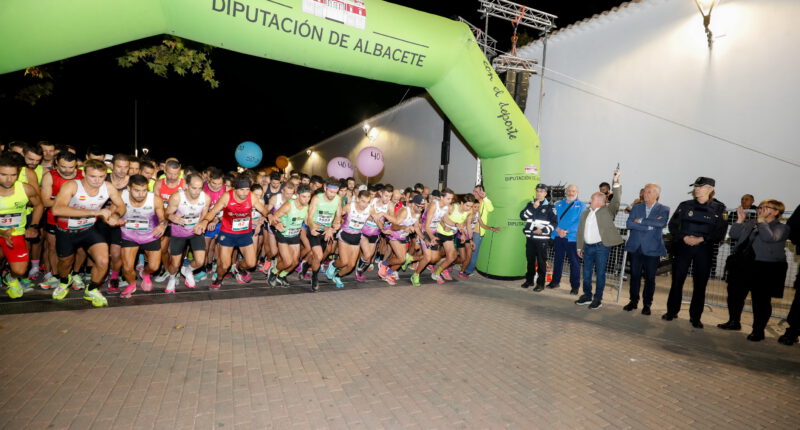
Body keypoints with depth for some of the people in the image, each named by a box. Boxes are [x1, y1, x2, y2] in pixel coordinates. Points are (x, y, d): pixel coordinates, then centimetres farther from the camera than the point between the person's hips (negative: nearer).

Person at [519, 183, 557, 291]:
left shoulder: (549, 206, -1)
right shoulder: (530, 204, 11)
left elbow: (554, 222, -3)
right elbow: (522, 216, -2)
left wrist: (543, 230, -14)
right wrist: (533, 208, -11)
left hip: (542, 239, -4)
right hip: (530, 237, 4)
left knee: (541, 261, 0)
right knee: (530, 260, 13)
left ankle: (540, 283, 9)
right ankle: (529, 280, 26)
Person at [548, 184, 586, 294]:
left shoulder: (581, 205, 2)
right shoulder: (559, 204, 13)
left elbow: (580, 222, -8)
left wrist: (567, 231, -17)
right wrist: (558, 229, -12)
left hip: (572, 237, -3)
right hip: (558, 236, 4)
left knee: (574, 262, 1)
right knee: (557, 260, 13)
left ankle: (575, 286, 9)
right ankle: (555, 281, 26)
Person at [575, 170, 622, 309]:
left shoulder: (607, 210, -2)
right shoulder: (585, 213, 12)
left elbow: (616, 200, -19)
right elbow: (580, 230, 14)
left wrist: (615, 182, -29)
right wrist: (579, 247, 13)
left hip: (602, 247, -5)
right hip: (588, 247, 5)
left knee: (600, 274, 2)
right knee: (586, 273, 12)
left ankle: (598, 299, 12)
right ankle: (587, 296, 25)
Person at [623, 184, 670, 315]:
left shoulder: (663, 210, 1)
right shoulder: (636, 208, 8)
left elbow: (662, 223, -19)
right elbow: (629, 224, -7)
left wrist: (641, 221, -12)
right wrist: (649, 225, -14)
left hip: (652, 249, -2)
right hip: (635, 247, 2)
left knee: (650, 278, 6)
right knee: (635, 276, 8)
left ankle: (647, 304, 19)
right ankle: (633, 301, 21)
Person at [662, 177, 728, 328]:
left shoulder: (718, 208, 2)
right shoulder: (685, 205, 5)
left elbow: (720, 232, -2)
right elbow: (673, 225, 4)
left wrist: (701, 239, -14)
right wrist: (683, 237, -11)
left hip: (704, 250, -1)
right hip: (683, 247, 1)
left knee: (700, 284, 3)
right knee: (677, 280, 3)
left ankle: (695, 317, 15)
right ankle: (672, 311, 16)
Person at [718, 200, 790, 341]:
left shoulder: (782, 227, -2)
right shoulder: (750, 223, 14)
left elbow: (770, 238, -20)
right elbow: (734, 235, 7)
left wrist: (761, 220, -15)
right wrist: (740, 220, 1)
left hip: (765, 269, -5)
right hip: (742, 266, 6)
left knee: (761, 301, 1)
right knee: (735, 295, 12)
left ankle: (758, 331, 12)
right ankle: (734, 322, 28)